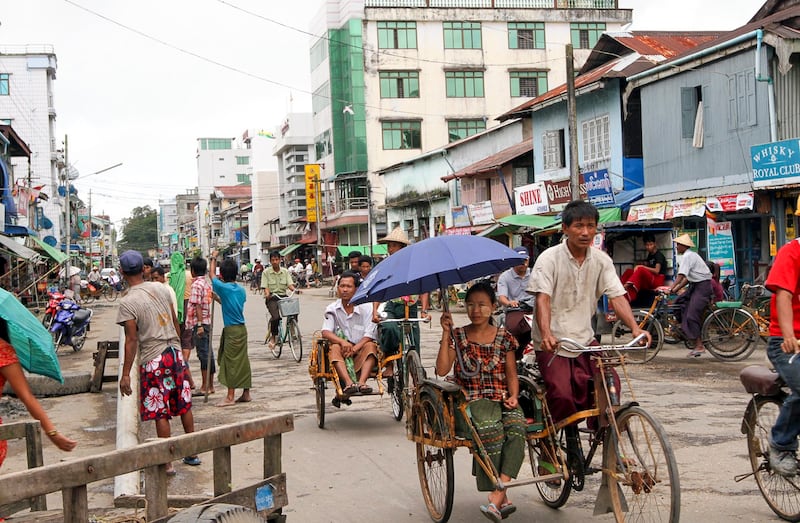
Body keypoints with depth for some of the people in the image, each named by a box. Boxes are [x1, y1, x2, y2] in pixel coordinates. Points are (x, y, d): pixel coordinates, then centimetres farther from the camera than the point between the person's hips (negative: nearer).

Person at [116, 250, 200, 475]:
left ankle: (167, 463, 7)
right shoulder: (161, 288, 4)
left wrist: (125, 374, -11)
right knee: (184, 405, 15)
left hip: (153, 359, -6)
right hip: (175, 352, 6)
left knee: (160, 413, 2)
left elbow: (131, 340, -15)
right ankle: (192, 453, 25)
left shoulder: (128, 302, -13)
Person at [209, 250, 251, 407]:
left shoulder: (223, 287, -12)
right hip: (241, 328, 7)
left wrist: (213, 258, 20)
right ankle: (246, 394, 16)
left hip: (231, 330, -7)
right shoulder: (241, 290, 7)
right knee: (242, 361, 11)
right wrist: (217, 298, 31)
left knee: (231, 362, -4)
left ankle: (230, 397, -1)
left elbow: (212, 275, 6)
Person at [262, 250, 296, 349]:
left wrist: (295, 290, -21)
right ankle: (273, 337, -3)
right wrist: (267, 294, -26)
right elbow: (265, 287, -5)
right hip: (272, 298, -3)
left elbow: (290, 284, 1)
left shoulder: (285, 271, 9)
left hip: (283, 296, 3)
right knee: (276, 317, -26)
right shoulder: (266, 272, 1)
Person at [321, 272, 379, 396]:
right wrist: (342, 342, -29)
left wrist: (354, 348, -25)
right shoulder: (332, 309, 3)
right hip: (342, 351, 0)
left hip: (360, 350, 0)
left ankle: (362, 382, -45)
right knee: (334, 348, -30)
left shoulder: (366, 307, -2)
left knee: (370, 346, -30)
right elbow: (325, 332, -9)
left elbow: (369, 335, -8)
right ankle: (349, 383, -49)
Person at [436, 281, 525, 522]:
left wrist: (513, 396, -4)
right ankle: (502, 499, -26)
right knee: (490, 428, -35)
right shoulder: (457, 336, 9)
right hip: (471, 400, -2)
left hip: (502, 399, 2)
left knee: (516, 427, -32)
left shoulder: (504, 338, 14)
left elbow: (511, 374, 15)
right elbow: (442, 370, -3)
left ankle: (496, 498, -37)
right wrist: (446, 333, -6)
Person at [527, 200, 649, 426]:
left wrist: (634, 327, -22)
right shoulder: (549, 259, -11)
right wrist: (546, 334, -38)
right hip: (553, 343, -4)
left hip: (585, 339, 4)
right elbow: (543, 299, -21)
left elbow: (617, 296, -5)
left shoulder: (601, 260, 2)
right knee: (562, 395, -19)